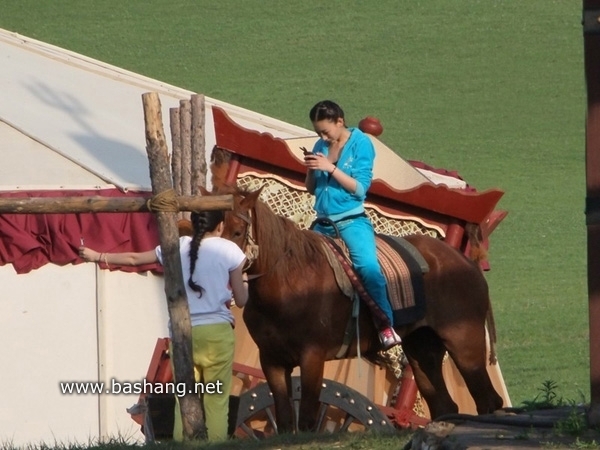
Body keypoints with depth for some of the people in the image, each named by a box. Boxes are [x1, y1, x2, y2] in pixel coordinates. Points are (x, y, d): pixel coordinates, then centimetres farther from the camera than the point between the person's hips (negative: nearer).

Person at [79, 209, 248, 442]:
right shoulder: (228, 250, -1)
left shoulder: (178, 247, 7)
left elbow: (134, 258, 18)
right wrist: (242, 282, 26)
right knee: (217, 401, -1)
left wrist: (98, 256, 33)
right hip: (217, 331, -3)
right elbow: (241, 300, 4)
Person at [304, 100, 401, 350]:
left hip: (351, 222, -7)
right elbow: (311, 189, 15)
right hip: (323, 224, 7)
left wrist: (330, 168, -17)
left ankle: (386, 327, -28)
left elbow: (360, 188, -10)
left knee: (368, 266, -30)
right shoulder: (321, 147, 10)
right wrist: (311, 170, -5)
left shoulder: (360, 143, -4)